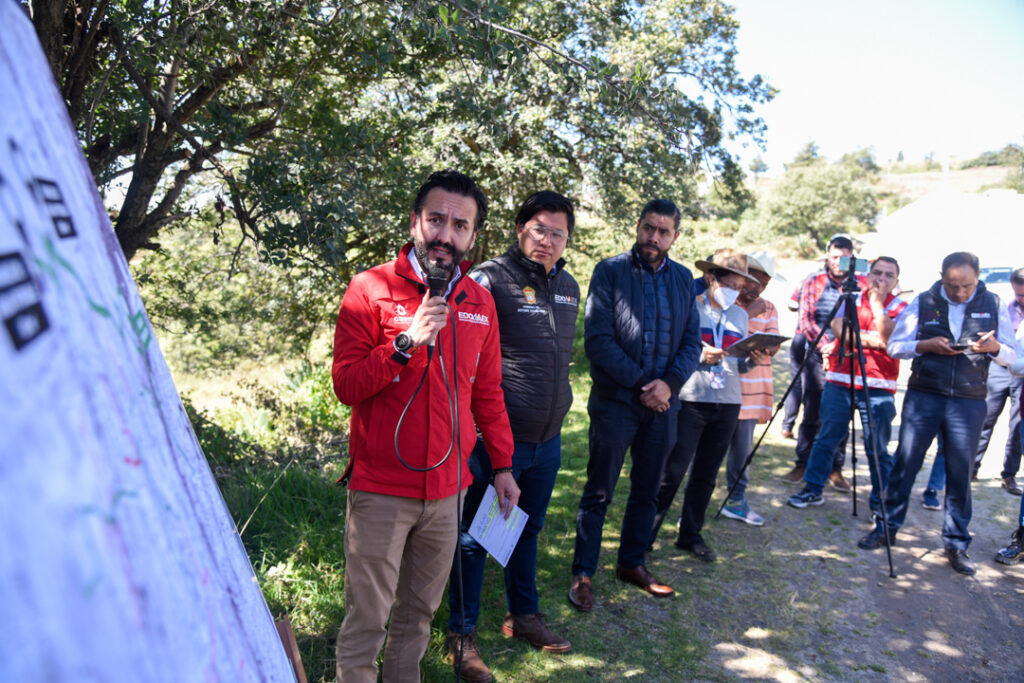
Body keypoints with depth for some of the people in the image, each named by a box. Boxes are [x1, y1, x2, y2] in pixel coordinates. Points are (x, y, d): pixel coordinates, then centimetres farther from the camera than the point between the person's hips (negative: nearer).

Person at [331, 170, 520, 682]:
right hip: (381, 489, -4)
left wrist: (502, 465, 14)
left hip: (447, 489, 4)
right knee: (367, 620, 4)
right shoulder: (371, 289, -6)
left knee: (419, 612, 18)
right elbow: (345, 385, -11)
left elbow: (488, 394, 14)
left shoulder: (479, 302, 7)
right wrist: (406, 342, -22)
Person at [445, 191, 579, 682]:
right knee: (475, 536, 7)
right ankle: (462, 634, 23)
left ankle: (523, 615, 40)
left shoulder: (569, 287, 9)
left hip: (548, 440, 7)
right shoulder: (491, 279, -14)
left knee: (528, 529, 21)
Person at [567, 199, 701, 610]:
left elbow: (692, 341, 7)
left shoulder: (683, 279, 9)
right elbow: (598, 340, -11)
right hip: (615, 401, -4)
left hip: (662, 403, 5)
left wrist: (669, 383, -11)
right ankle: (583, 573, 15)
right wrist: (641, 383, -16)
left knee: (647, 491, 15)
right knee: (598, 493, 3)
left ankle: (632, 563, 31)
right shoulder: (610, 271, -5)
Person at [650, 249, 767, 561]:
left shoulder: (739, 315, 15)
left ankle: (691, 535, 23)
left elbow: (737, 365, 18)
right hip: (690, 401, -5)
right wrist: (699, 355, -20)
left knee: (706, 475, 11)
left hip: (728, 404, 6)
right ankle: (647, 532, 8)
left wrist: (753, 360, -3)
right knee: (672, 471, -6)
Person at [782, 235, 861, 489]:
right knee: (811, 415, 1)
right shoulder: (813, 283, 4)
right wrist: (825, 344, -19)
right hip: (818, 356, -1)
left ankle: (835, 468, 14)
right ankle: (803, 464, 14)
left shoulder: (863, 284, 6)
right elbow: (806, 319, -4)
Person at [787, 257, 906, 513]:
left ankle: (881, 499, 17)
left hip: (878, 388, -2)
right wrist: (871, 339, -13)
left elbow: (887, 337, -15)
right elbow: (839, 330, -6)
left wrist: (877, 302, -14)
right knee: (826, 438, 6)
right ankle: (813, 489, 18)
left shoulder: (900, 308, 3)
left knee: (877, 447, 1)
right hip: (840, 380, 2)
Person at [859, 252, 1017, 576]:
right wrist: (926, 345, -17)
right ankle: (887, 528, 15)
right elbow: (894, 346, 1)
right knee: (905, 463, 2)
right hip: (923, 396, -1)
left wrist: (994, 347, -15)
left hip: (969, 402, 1)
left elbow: (1011, 356, 8)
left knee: (960, 473, 5)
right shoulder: (923, 302, 1)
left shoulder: (994, 305, 5)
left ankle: (957, 543, 17)